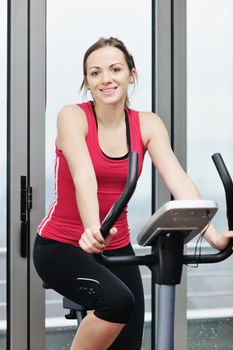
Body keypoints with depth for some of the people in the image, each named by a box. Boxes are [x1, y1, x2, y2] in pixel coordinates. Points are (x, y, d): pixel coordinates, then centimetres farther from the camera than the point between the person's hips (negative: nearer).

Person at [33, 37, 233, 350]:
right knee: (117, 300, -32)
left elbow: (179, 180, -15)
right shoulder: (73, 117, -12)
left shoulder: (148, 125, -1)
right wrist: (92, 229, -48)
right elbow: (84, 177, -30)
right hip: (61, 246, -5)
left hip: (116, 248, 5)